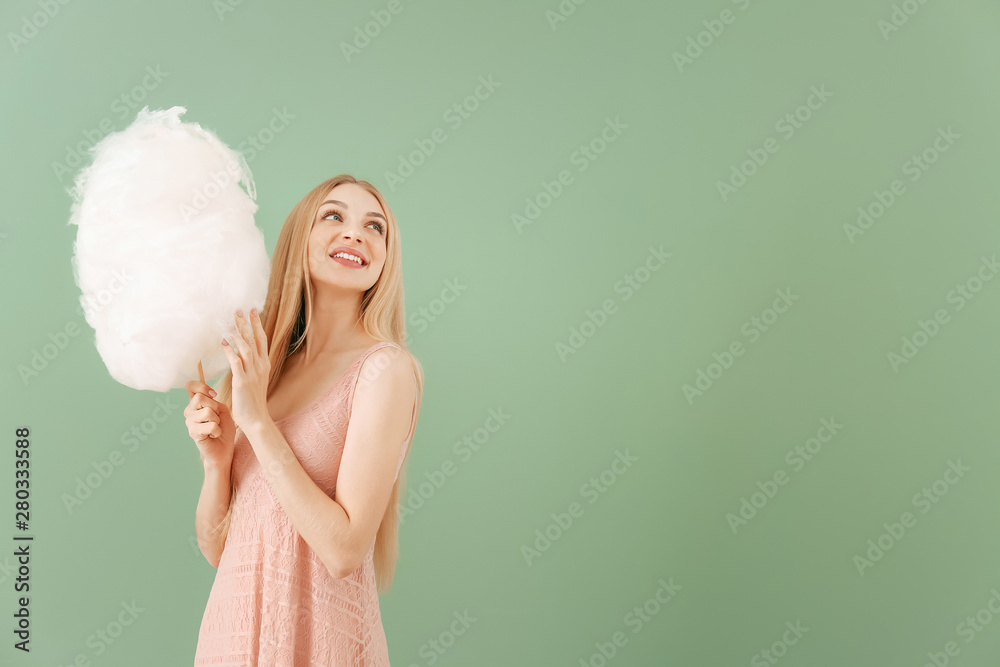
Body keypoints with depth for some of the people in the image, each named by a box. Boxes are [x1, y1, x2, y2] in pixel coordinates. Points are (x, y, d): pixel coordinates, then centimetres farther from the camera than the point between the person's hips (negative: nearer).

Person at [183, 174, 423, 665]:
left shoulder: (385, 367, -14)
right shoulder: (257, 365, 2)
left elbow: (344, 550, -19)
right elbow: (217, 549, 5)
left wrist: (258, 422, -18)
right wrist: (217, 461, -13)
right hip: (234, 626, 5)